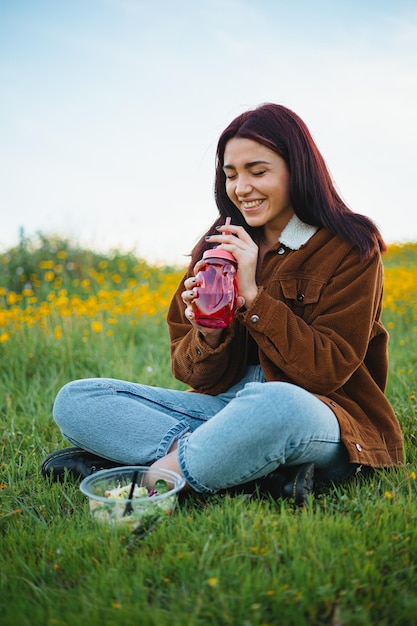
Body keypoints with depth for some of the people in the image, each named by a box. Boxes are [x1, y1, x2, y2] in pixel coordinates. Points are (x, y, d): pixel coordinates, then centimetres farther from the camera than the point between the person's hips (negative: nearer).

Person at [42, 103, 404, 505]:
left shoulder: (350, 249, -3)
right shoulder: (217, 248, 9)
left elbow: (329, 371, -11)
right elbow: (192, 373, 7)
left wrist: (254, 297, -18)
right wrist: (208, 336, -16)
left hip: (314, 410, -5)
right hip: (226, 404, 5)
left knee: (275, 405, -42)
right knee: (73, 400, -10)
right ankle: (264, 466, -21)